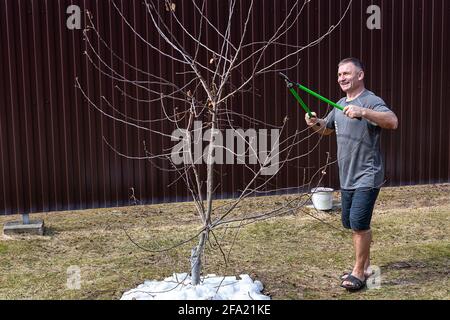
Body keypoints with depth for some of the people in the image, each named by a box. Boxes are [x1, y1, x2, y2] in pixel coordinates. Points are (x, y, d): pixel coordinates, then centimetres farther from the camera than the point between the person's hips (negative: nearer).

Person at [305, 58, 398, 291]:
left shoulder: (371, 101, -13)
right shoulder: (340, 105, 13)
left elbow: (393, 122, -31)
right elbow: (326, 129, 27)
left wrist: (363, 112, -43)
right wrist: (315, 123, 5)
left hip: (367, 177, -8)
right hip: (347, 177, 8)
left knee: (359, 223, -10)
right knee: (353, 224, 15)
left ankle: (359, 272, 5)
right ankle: (364, 267, 30)